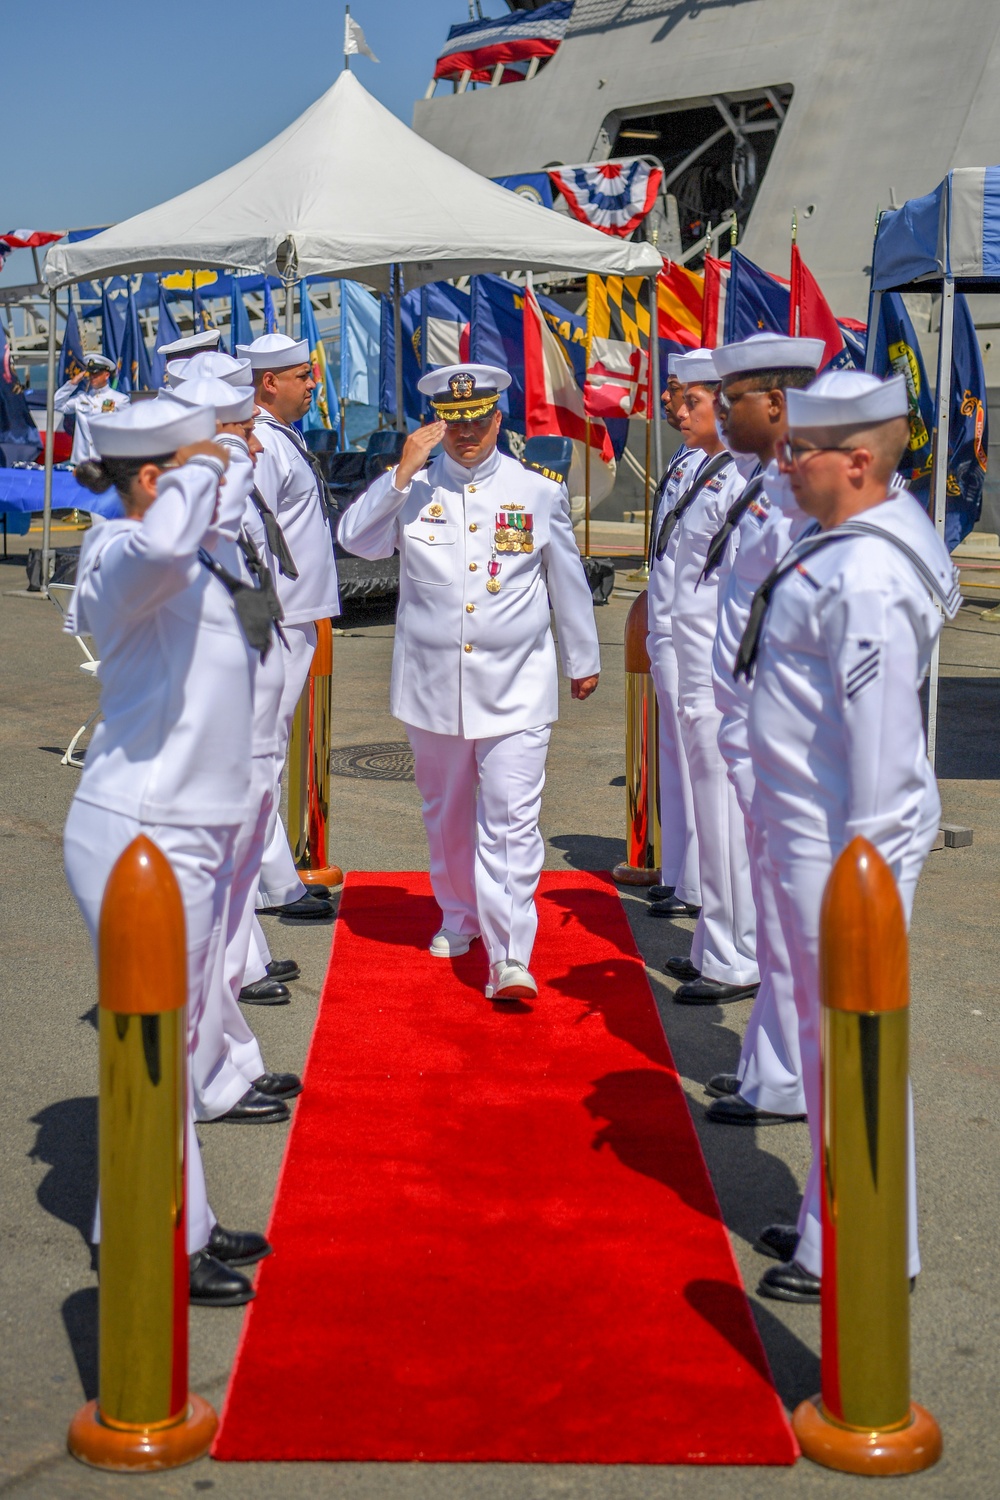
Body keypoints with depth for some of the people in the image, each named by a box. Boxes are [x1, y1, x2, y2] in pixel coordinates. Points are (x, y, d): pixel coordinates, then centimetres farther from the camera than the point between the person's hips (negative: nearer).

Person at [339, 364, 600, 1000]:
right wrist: (401, 473, -17)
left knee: (511, 817, -11)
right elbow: (357, 540, -9)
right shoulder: (412, 488, 5)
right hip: (433, 683, 2)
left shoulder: (538, 491, 5)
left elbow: (567, 578, 14)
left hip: (516, 686, -2)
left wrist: (584, 659, 20)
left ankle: (510, 953, -13)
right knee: (446, 812, 16)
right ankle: (459, 914, 38)